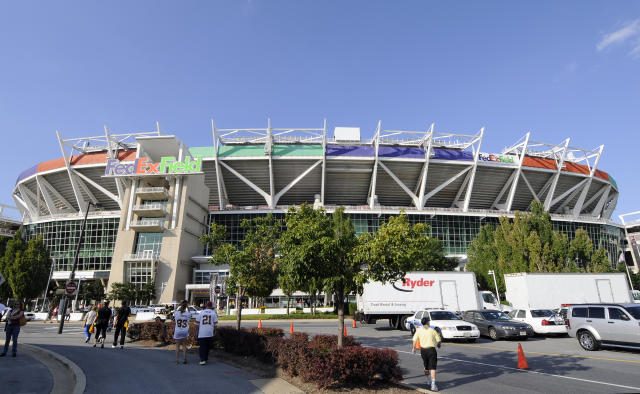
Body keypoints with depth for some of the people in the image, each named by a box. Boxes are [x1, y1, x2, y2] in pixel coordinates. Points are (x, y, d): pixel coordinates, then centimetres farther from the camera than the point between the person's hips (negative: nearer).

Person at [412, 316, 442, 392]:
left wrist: (414, 348, 10)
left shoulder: (419, 330, 0)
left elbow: (415, 340, -4)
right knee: (432, 368, -2)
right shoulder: (432, 330, -2)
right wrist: (438, 345, 24)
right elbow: (438, 340, 1)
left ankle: (428, 382, 37)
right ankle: (433, 385, -13)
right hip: (431, 349, -2)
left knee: (426, 366, 22)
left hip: (423, 350, 3)